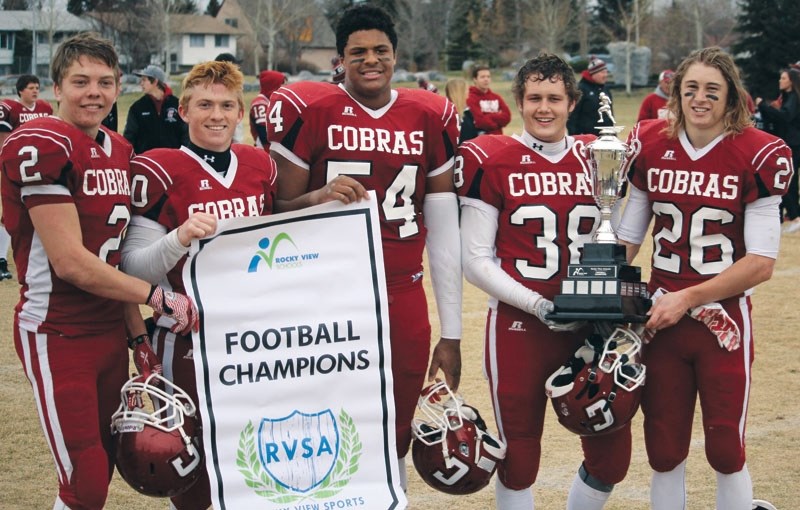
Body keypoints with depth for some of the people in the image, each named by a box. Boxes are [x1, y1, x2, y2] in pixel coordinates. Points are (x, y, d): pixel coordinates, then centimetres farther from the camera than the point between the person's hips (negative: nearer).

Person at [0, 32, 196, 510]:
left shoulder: (119, 152, 10)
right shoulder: (41, 145, -16)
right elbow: (70, 262, -19)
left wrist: (138, 332, 9)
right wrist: (158, 297, -13)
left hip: (110, 330, 8)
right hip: (57, 337, -8)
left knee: (104, 467, 13)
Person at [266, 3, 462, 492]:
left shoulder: (430, 119, 5)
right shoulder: (310, 111, -3)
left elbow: (444, 233, 7)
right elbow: (279, 214, 1)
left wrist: (451, 334, 6)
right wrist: (318, 198, -21)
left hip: (404, 300, 2)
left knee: (396, 442, 8)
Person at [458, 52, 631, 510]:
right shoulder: (491, 162, -5)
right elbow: (476, 259, -7)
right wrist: (538, 305, -15)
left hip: (587, 330, 4)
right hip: (517, 330, -3)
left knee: (611, 457, 6)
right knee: (518, 464, 7)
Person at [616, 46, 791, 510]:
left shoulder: (758, 156, -11)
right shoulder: (650, 145, 1)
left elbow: (761, 262, -13)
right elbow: (627, 236, 10)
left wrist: (687, 298, -16)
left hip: (724, 321, -3)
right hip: (660, 319, 3)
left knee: (726, 453, 4)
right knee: (664, 452, 9)